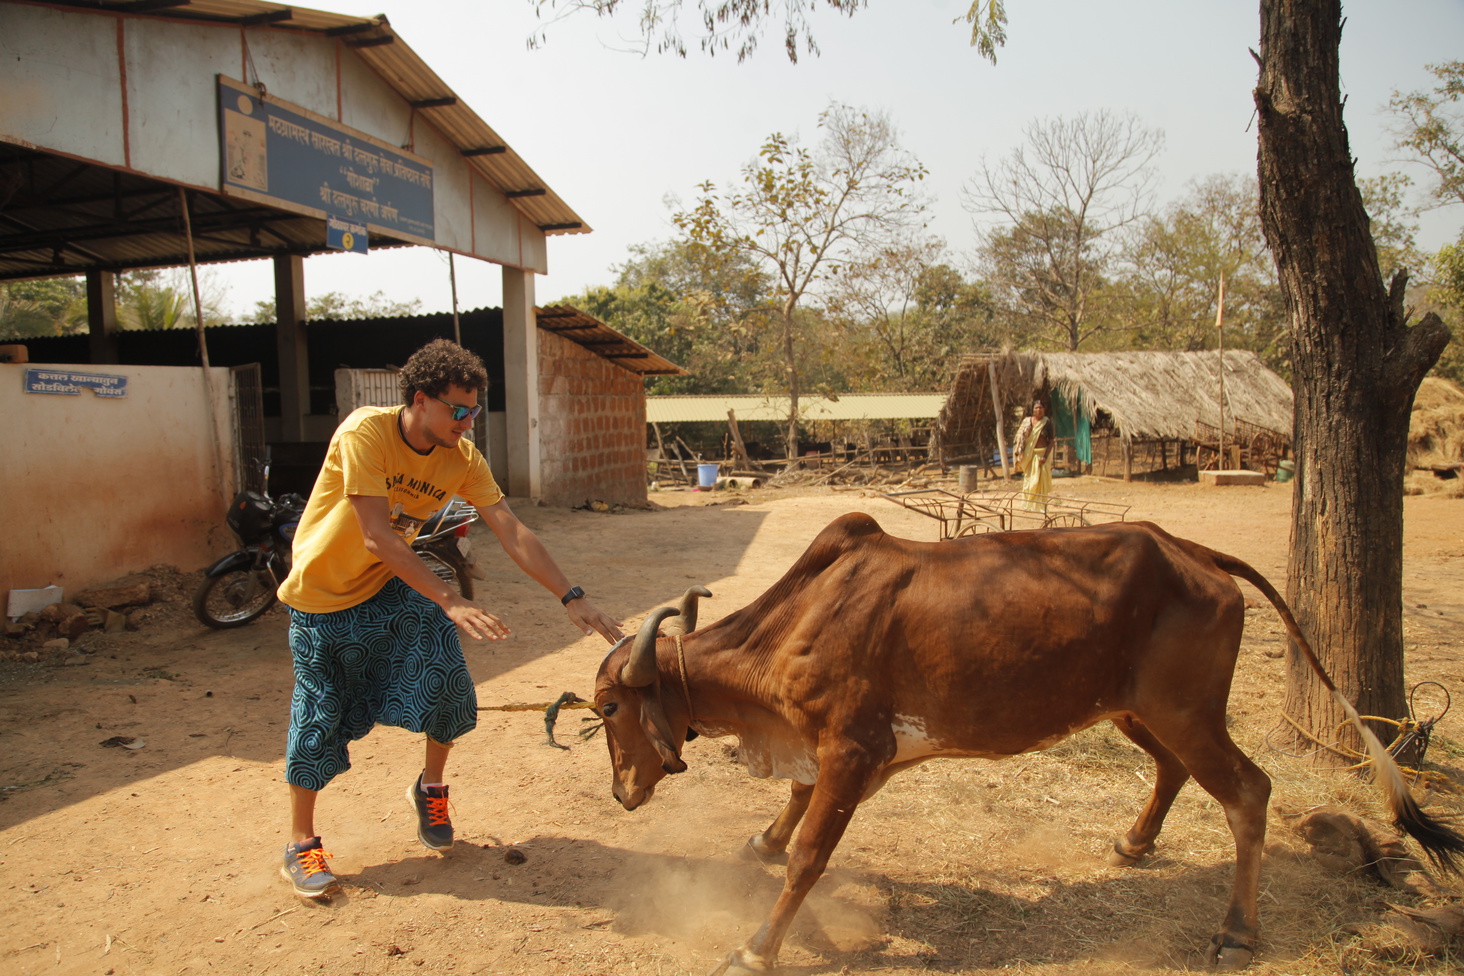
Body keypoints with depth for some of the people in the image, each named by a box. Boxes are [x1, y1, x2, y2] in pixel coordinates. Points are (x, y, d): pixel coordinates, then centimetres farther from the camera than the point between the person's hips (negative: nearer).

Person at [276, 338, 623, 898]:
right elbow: (377, 537, -32)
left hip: (392, 582, 4)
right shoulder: (365, 433, -27)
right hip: (324, 596, -4)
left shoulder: (461, 457, -12)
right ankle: (301, 846, 23)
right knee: (320, 716, 2)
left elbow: (512, 532, -16)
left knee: (447, 677, -12)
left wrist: (571, 598, -24)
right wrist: (451, 602, -38)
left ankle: (430, 788, 16)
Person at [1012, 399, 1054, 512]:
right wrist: (1020, 454, -1)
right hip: (1030, 455, 2)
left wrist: (1045, 456, -14)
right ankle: (1029, 505, 12)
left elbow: (1051, 442, -3)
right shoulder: (1027, 421, 4)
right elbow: (1022, 439, 8)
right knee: (1029, 480, 3)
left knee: (1041, 480, -2)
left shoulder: (1047, 423, -2)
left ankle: (1041, 506, 5)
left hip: (1042, 454, -2)